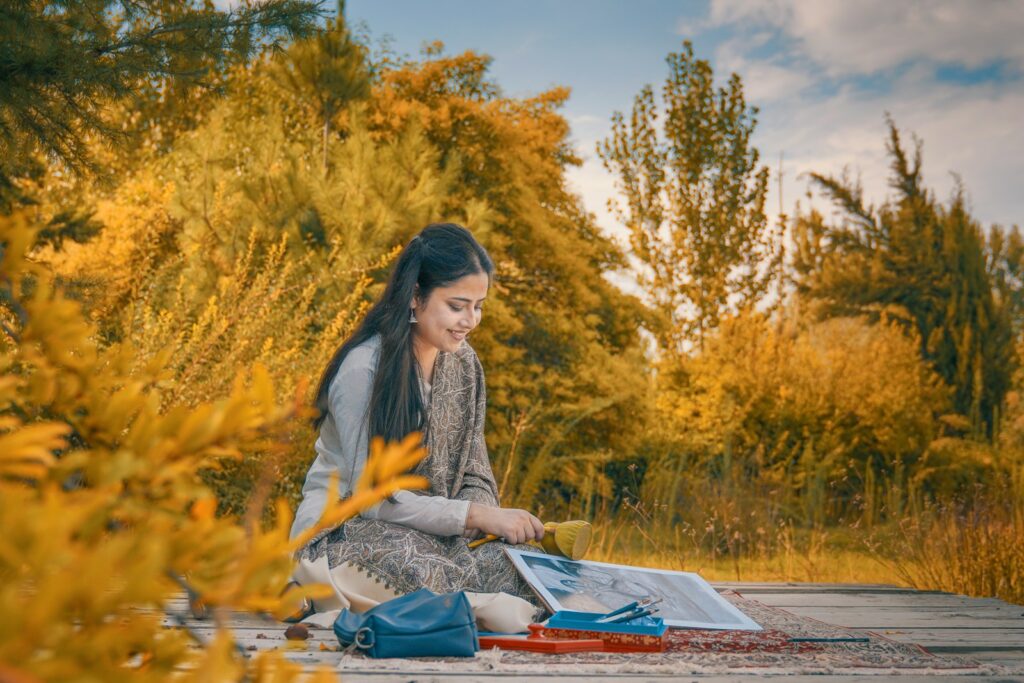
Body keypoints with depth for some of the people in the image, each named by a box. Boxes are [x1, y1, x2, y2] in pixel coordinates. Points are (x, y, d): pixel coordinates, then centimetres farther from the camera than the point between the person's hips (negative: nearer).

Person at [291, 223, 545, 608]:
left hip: (430, 533, 6)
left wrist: (488, 517, -17)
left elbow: (476, 479, 7)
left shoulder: (463, 363, 5)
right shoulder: (363, 368, -18)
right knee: (419, 565, -40)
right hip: (342, 532, -6)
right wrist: (478, 516, -27)